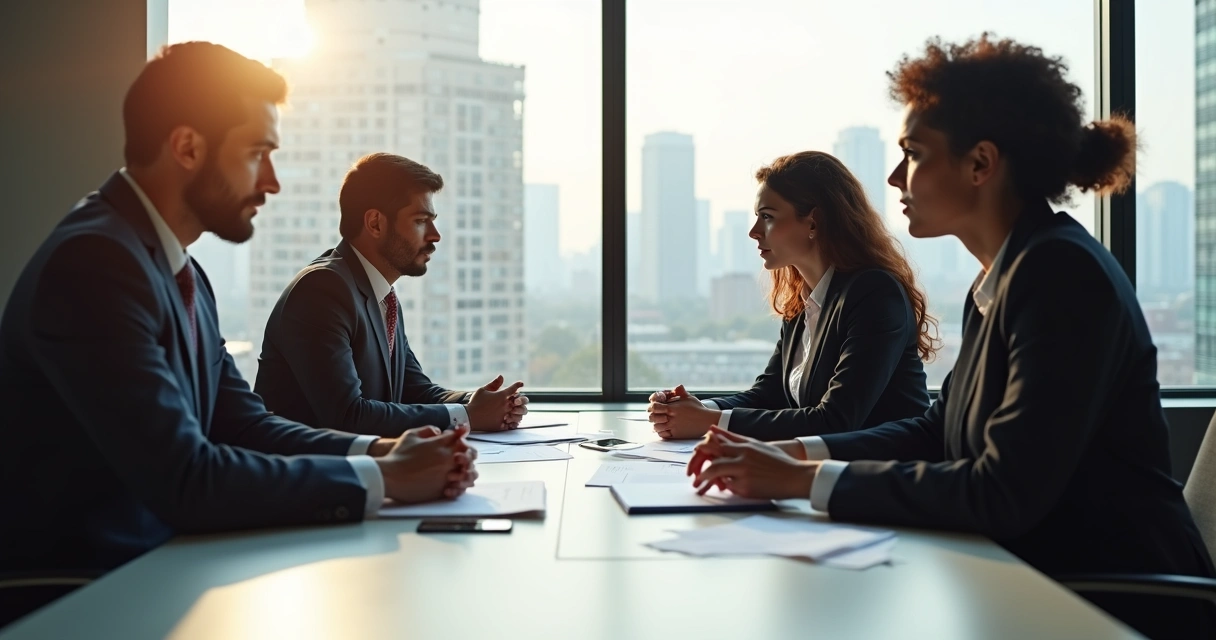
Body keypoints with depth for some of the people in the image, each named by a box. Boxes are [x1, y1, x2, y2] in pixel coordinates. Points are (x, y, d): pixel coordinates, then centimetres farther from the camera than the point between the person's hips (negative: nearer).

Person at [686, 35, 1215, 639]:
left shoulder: (1063, 272, -21)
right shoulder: (999, 279, 8)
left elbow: (1004, 493, -26)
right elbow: (939, 429, 12)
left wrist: (807, 480, -21)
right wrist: (791, 453, -1)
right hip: (1040, 582, 7)